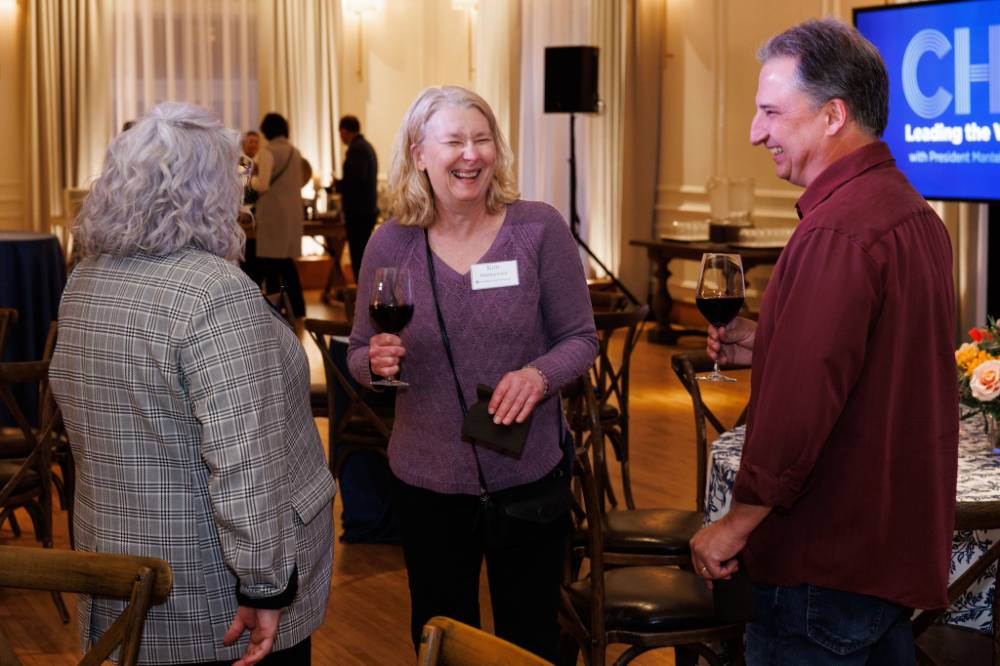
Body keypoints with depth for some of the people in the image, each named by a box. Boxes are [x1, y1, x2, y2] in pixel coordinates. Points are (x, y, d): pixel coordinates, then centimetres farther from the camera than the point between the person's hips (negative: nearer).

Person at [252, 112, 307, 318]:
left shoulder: (268, 152, -12)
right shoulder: (295, 152, 10)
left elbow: (263, 185, -17)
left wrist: (251, 180, 1)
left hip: (273, 213, -7)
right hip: (292, 212, 7)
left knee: (270, 262, -2)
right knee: (287, 262, 14)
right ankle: (296, 307, 15)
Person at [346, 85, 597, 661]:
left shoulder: (539, 228, -8)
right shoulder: (390, 245, -4)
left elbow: (581, 338, -3)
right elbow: (360, 355, 5)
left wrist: (540, 374, -23)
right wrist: (376, 360, -18)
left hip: (529, 476, -1)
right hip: (428, 480, 1)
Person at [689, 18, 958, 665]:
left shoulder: (837, 231, -23)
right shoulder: (910, 211, 10)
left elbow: (803, 404, -27)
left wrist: (736, 524, -16)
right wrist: (767, 346, 10)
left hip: (828, 562, -10)